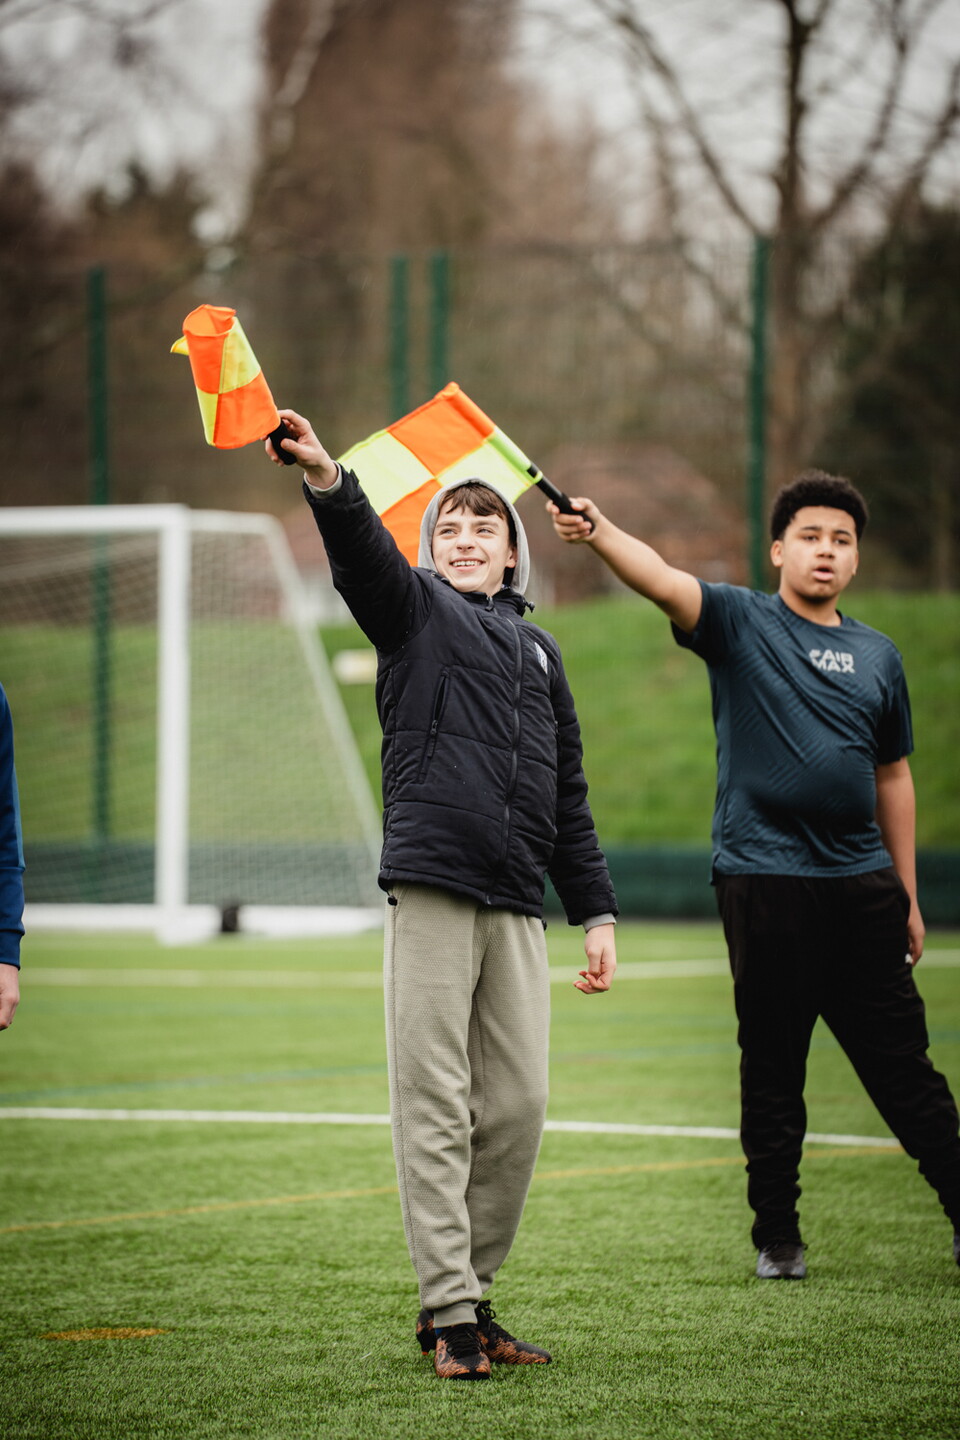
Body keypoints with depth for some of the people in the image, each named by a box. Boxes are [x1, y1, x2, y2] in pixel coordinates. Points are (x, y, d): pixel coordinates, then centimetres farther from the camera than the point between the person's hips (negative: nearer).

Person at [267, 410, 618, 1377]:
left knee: (518, 1105, 2)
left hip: (517, 906, 5)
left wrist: (595, 913, 17)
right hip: (431, 889, -5)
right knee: (435, 1107, -6)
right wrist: (327, 481, -33)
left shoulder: (537, 651, 23)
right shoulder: (416, 610, 10)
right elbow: (363, 555, -12)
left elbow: (568, 797, 24)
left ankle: (474, 1292, 13)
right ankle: (448, 1310, -5)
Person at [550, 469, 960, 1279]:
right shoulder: (741, 623, 1)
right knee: (773, 1067, 2)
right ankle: (777, 1235, 11)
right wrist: (598, 532, -37)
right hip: (764, 878, -3)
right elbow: (664, 581, -17)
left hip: (862, 884, 3)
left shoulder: (878, 656, 13)